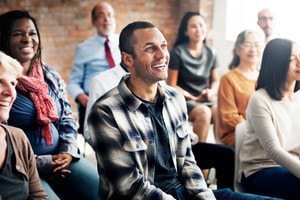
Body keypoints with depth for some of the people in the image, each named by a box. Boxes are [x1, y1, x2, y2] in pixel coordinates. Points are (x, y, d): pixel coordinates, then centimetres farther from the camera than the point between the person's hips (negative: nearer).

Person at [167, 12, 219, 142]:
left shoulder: (211, 53, 9)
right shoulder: (178, 53, -5)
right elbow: (171, 85, -5)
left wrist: (212, 92, -6)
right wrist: (194, 98, -11)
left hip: (207, 100, 4)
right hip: (184, 100, -4)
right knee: (204, 113, -35)